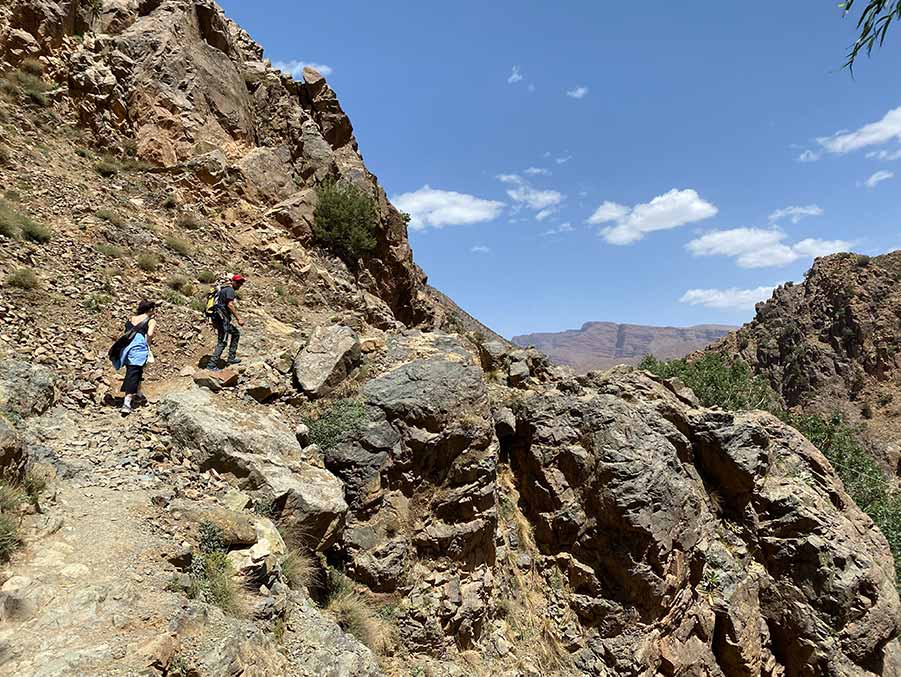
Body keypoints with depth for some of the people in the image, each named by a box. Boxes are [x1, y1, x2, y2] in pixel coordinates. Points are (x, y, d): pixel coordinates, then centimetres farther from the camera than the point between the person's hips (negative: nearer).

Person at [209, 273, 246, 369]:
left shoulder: (224, 289, 22)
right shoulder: (230, 290, -9)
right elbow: (230, 305, -22)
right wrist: (239, 318, -24)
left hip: (218, 318, 10)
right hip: (223, 319, -10)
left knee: (236, 333, 20)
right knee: (222, 342, -8)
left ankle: (231, 358, 19)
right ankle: (212, 364, -8)